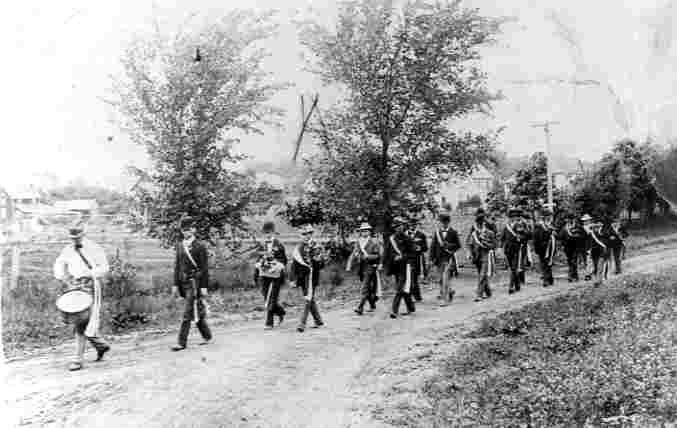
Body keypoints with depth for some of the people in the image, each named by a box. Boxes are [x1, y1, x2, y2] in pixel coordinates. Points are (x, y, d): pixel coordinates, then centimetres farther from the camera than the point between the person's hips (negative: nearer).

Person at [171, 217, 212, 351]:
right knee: (197, 311, 15)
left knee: (187, 313, -7)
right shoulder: (179, 246, 11)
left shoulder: (200, 246, -7)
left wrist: (204, 287, -11)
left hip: (194, 282, -6)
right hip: (183, 283, 6)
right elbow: (177, 266, 13)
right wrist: (175, 284, 9)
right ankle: (207, 336, 28)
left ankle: (181, 342, -4)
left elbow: (204, 268, -8)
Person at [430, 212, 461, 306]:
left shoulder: (453, 232, 0)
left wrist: (448, 245, -13)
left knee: (446, 278, -13)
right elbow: (433, 245, 8)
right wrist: (432, 258, 2)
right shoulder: (437, 232, 6)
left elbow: (458, 245, 2)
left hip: (449, 258, -4)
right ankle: (450, 291, 38)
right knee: (442, 279, 13)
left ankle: (445, 299, -11)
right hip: (439, 258, 4)